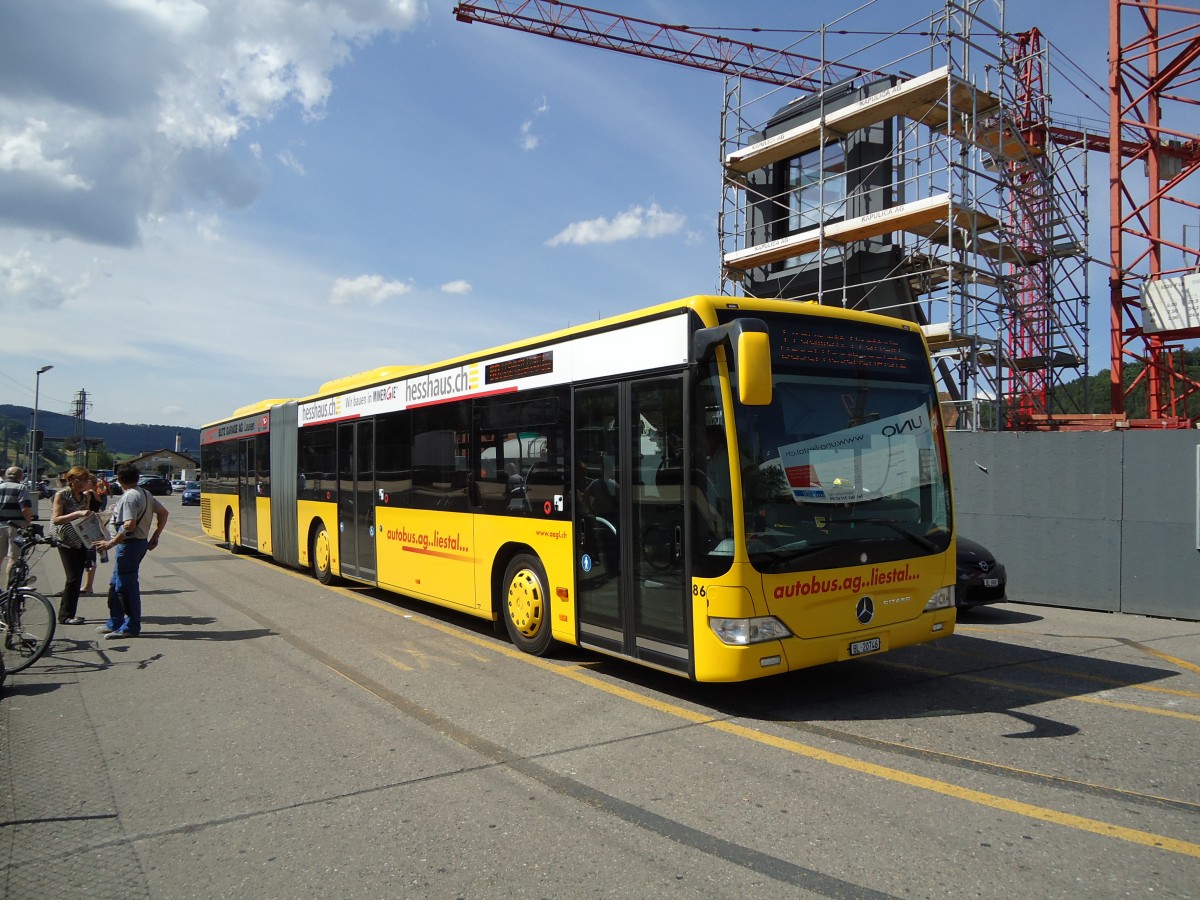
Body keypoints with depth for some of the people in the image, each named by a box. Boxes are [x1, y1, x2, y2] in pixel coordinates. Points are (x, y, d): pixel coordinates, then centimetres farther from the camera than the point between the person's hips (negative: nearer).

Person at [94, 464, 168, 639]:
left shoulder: (129, 497, -16)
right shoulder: (145, 493, 12)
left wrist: (111, 543, -21)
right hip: (141, 542, 10)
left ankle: (131, 627, 4)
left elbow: (130, 525, -26)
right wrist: (155, 537, 19)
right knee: (116, 584, 18)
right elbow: (163, 513, 16)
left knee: (126, 586, -2)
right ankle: (114, 623, 25)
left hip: (130, 544, -10)